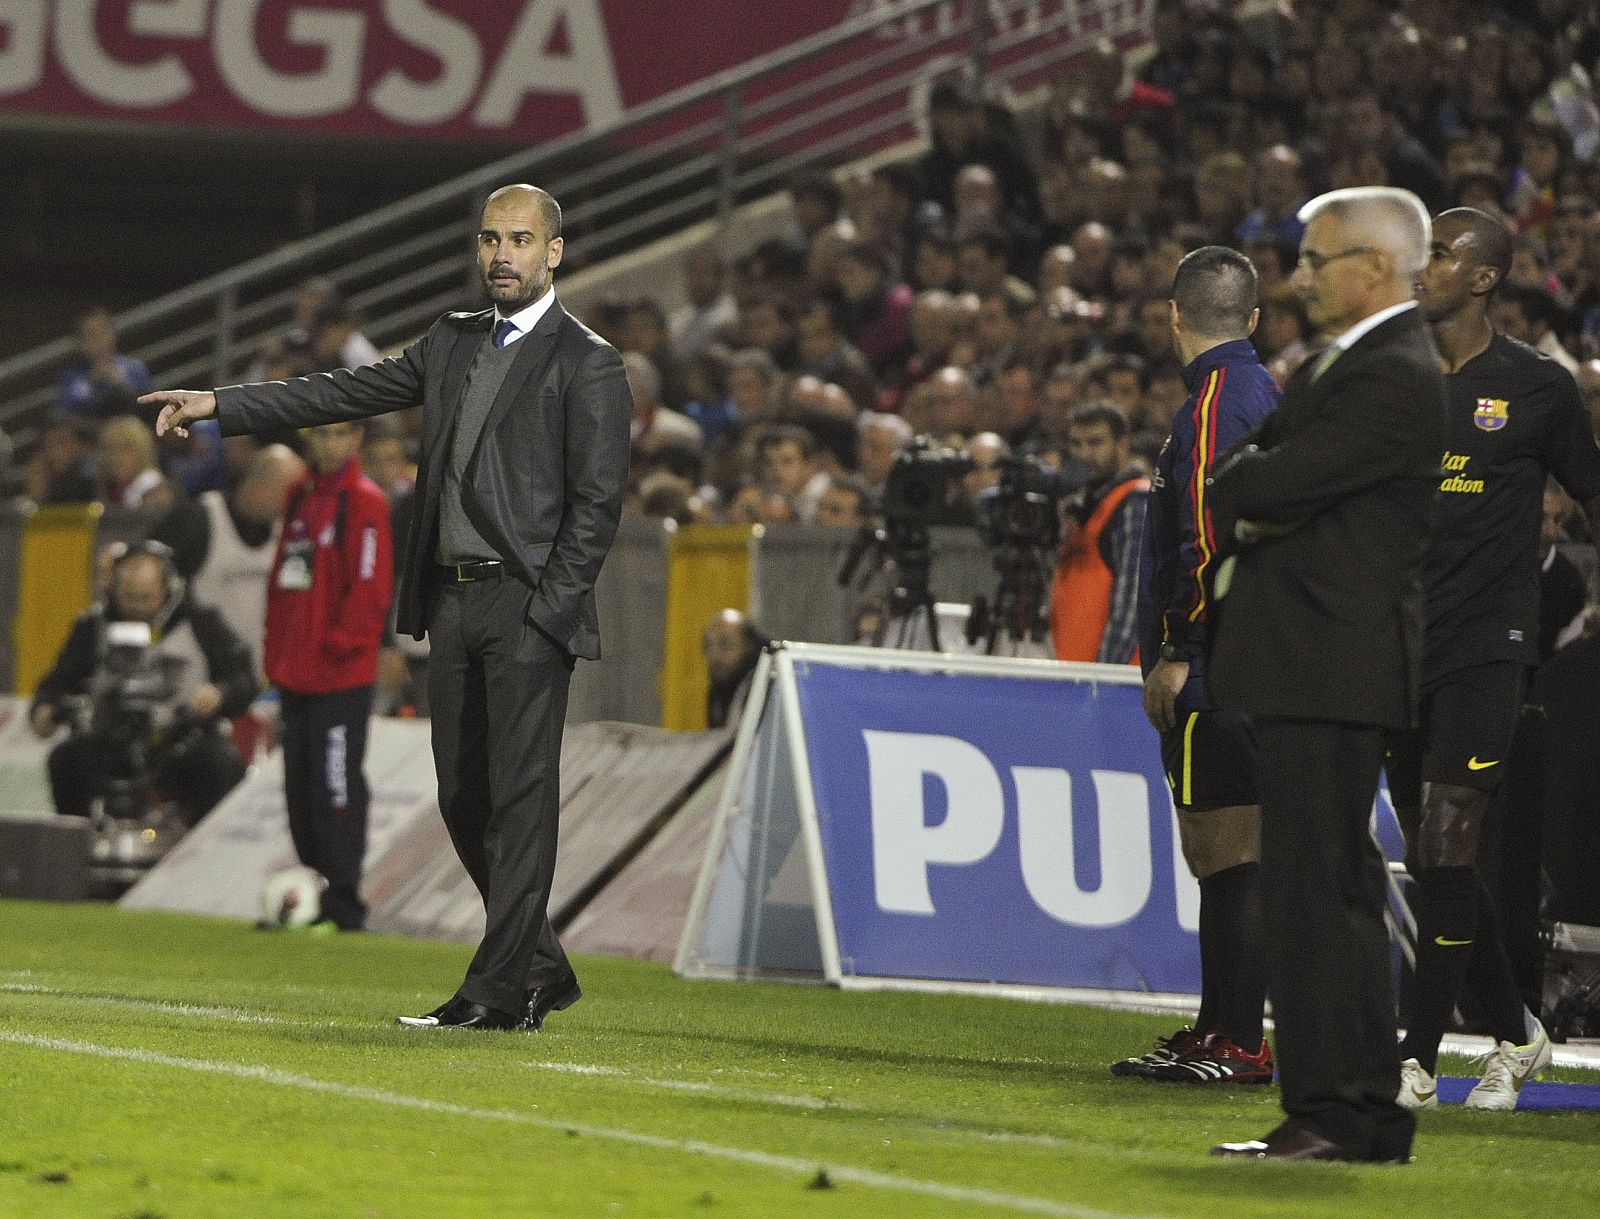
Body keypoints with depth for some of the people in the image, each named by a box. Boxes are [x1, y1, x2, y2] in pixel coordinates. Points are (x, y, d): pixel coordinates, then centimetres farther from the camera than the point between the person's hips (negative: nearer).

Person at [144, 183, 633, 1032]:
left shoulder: (588, 363, -5)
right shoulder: (454, 342, 16)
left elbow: (598, 500, -9)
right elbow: (347, 393, 17)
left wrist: (549, 607, -14)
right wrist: (219, 407, 13)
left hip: (529, 609, -7)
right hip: (452, 598, 7)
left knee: (521, 795, -8)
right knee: (464, 796, 9)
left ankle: (500, 992, -7)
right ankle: (542, 968, 20)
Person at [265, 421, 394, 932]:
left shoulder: (365, 501, -8)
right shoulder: (302, 496, 16)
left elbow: (370, 583, -14)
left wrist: (341, 643, -15)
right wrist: (277, 655, 16)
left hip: (341, 677, -8)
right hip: (298, 675, 8)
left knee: (336, 788, -8)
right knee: (300, 789, 11)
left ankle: (343, 903, -5)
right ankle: (314, 894, 19)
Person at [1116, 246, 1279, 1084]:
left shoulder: (1214, 402, -14)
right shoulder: (1260, 395, 16)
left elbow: (1208, 539, -21)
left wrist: (1176, 653, -18)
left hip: (1212, 667, -10)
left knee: (1225, 850, -9)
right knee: (1219, 852, 14)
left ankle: (1239, 1045, -9)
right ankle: (1218, 1031, 20)